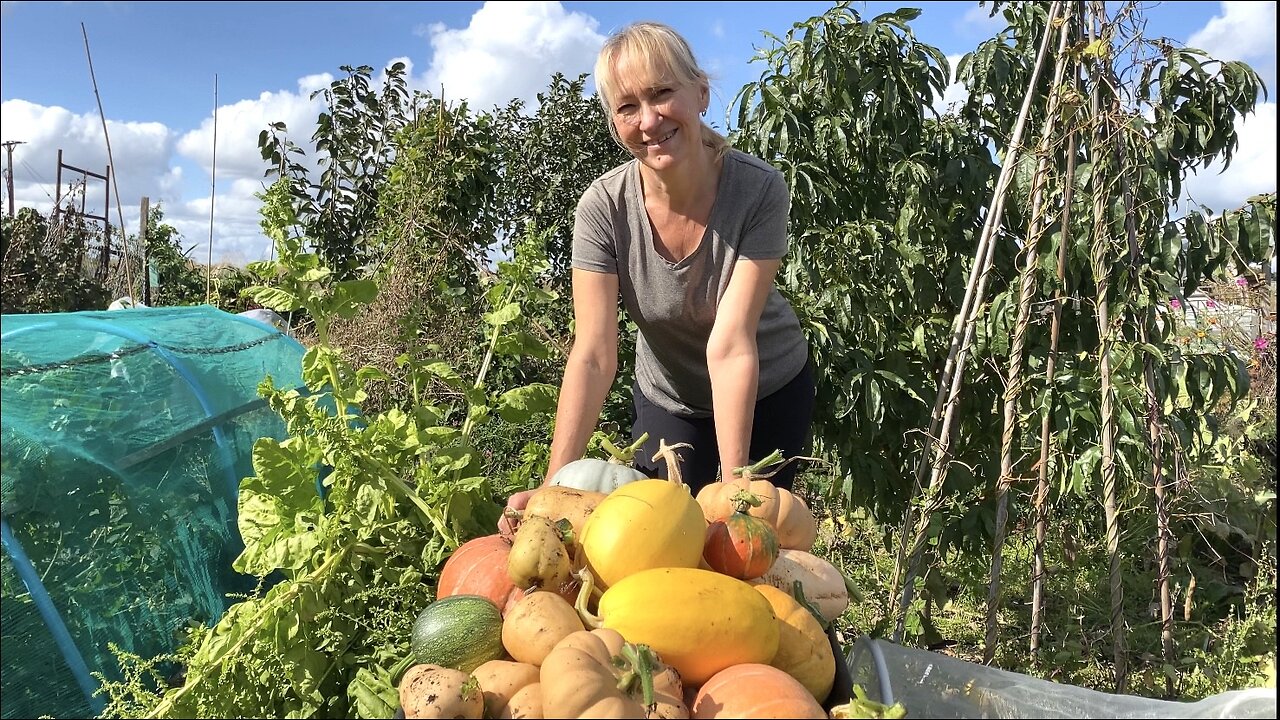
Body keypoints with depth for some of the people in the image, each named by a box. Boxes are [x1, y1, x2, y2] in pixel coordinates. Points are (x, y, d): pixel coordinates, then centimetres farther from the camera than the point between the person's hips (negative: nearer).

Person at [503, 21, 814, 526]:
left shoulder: (759, 191, -28)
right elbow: (593, 355, -27)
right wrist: (555, 486, -35)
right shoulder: (603, 208, -23)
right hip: (668, 404, 1)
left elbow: (730, 345, -32)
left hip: (771, 394, -1)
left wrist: (734, 484, -34)